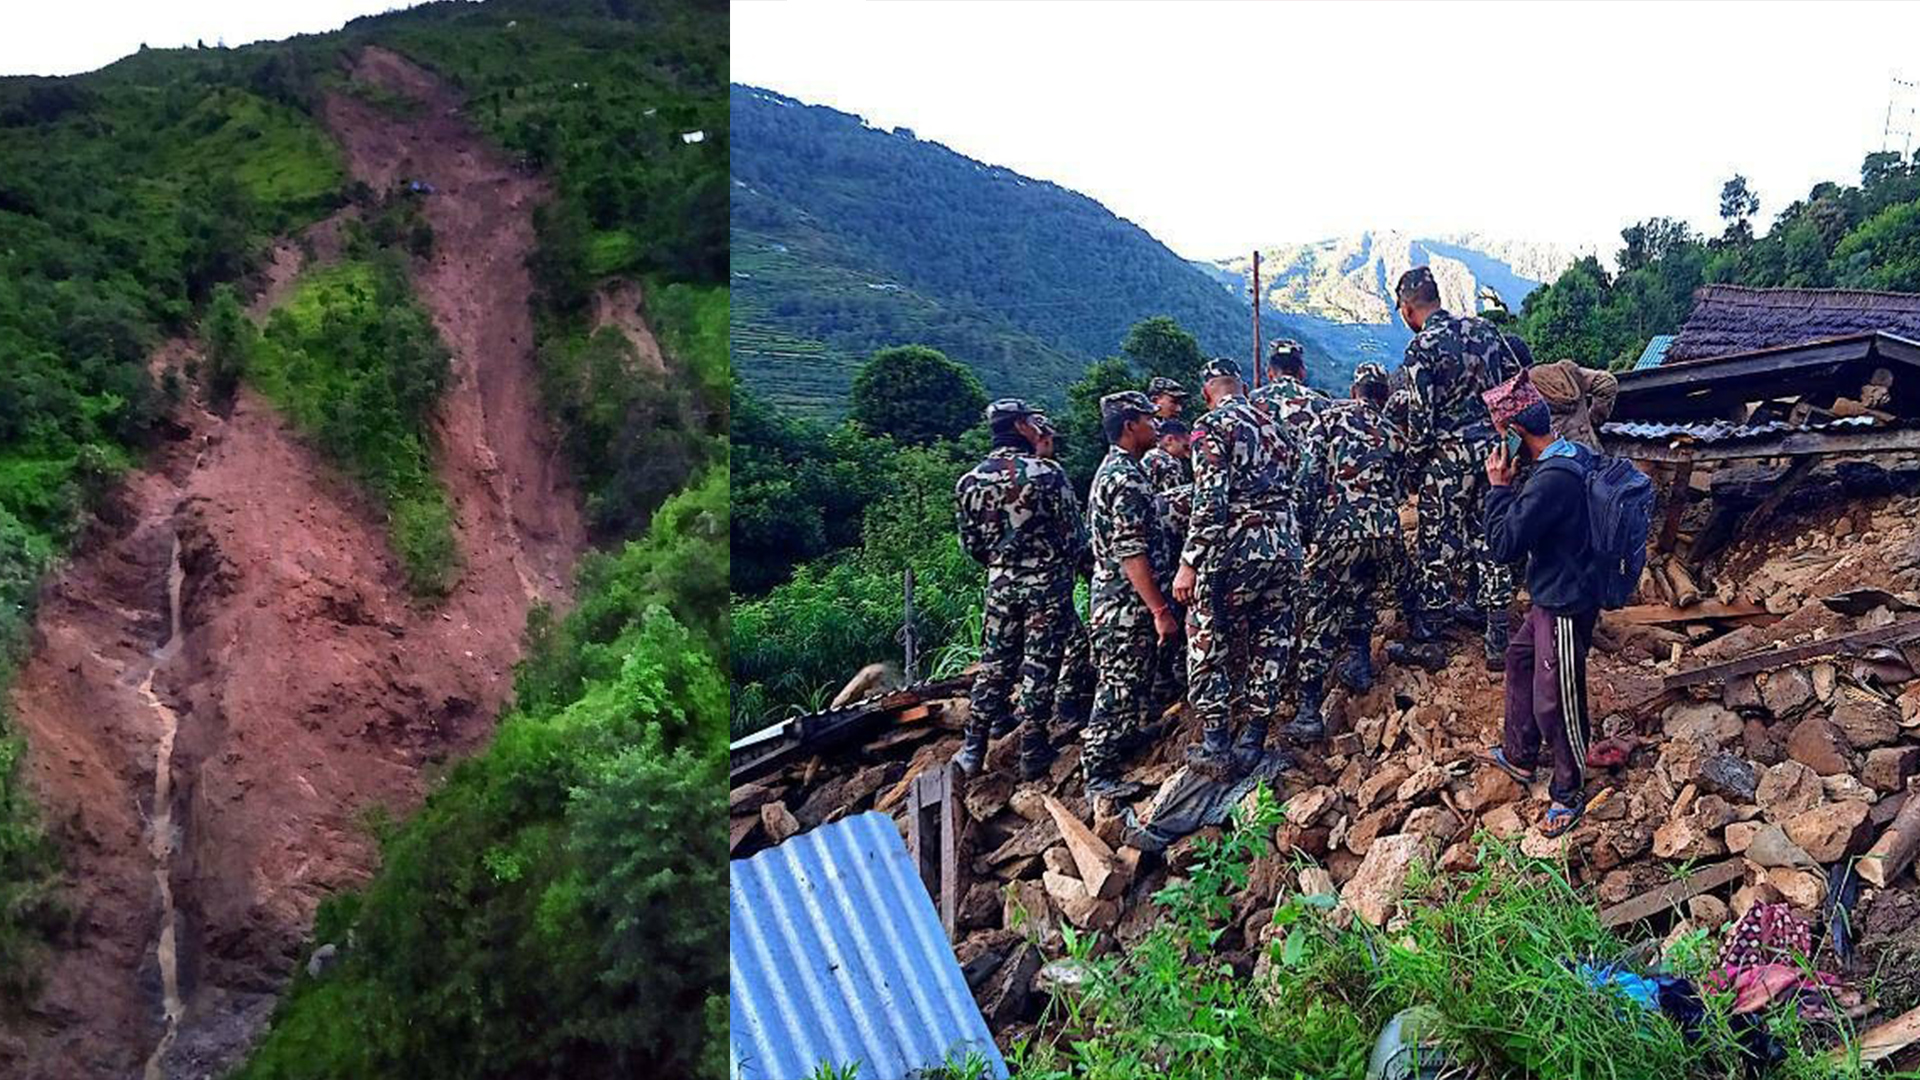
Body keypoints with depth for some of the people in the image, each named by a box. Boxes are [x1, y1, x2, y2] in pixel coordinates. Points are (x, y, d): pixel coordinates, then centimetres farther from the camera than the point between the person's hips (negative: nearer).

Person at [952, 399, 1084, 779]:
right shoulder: (1047, 473, -14)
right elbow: (1073, 533, -9)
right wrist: (1065, 569, 10)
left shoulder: (970, 481, -2)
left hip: (1000, 584, 4)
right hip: (1048, 582, -4)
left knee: (994, 663, 14)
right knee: (1039, 664, 4)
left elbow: (970, 541, 5)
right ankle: (1032, 750, 8)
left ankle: (974, 748, 16)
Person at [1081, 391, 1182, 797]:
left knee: (1123, 687, 17)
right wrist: (1161, 609, -23)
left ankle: (1105, 767, 25)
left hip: (1115, 600, 10)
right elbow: (1132, 553, -25)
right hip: (1127, 602, -10)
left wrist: (1155, 604, 26)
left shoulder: (1114, 470, 15)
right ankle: (1101, 776, 2)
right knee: (1120, 688, -4)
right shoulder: (1127, 478, -19)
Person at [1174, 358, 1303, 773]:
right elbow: (1293, 486, 15)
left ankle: (1216, 743, 2)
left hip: (1236, 551, -6)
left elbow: (1210, 502, -16)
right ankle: (1253, 742, 15)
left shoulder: (1211, 428, -6)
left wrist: (1189, 563, -16)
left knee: (1208, 644, 4)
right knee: (1270, 646, 11)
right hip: (1286, 548, 6)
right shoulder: (1274, 425, 16)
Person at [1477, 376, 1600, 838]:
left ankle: (1569, 794, 22)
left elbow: (1504, 546, -24)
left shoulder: (1551, 481, -31)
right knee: (1519, 660, 26)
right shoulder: (1569, 454, 1)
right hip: (1551, 596, 11)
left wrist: (1499, 487, -16)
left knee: (1554, 703, 3)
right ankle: (1519, 755, 44)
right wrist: (1509, 488, 0)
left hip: (1566, 608, -11)